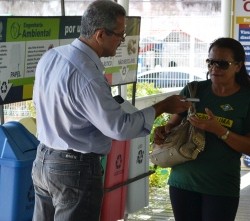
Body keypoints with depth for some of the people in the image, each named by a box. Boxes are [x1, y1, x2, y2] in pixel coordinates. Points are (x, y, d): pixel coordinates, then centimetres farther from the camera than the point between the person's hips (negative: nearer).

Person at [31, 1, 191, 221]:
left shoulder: (50, 56, 0)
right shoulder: (86, 75, -26)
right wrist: (162, 107, -11)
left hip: (43, 160, 9)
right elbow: (120, 128, -23)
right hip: (76, 169, -9)